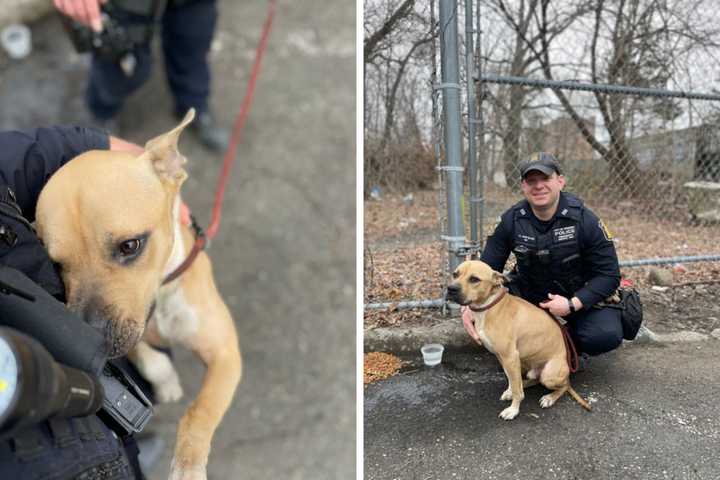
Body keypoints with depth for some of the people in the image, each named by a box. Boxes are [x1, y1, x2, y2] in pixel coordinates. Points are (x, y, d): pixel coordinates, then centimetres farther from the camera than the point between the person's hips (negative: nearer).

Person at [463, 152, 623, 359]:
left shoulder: (584, 220, -17)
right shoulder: (511, 220, -12)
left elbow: (609, 274, -14)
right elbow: (487, 268, -8)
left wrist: (573, 304, -28)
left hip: (579, 296, -1)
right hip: (526, 292, 2)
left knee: (607, 336, -28)